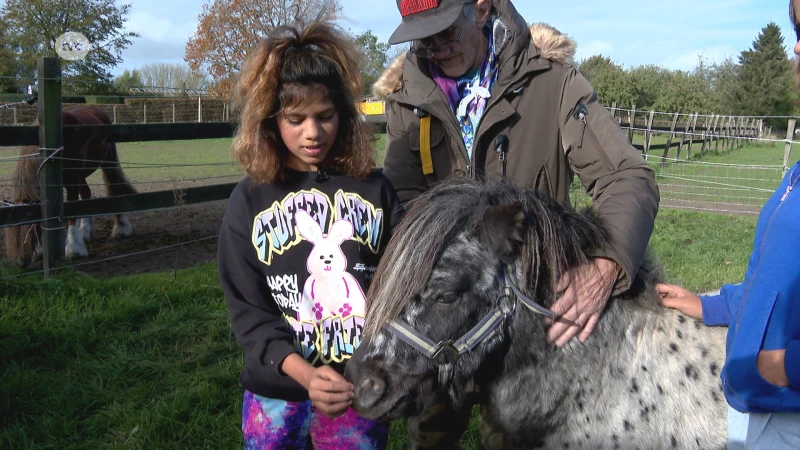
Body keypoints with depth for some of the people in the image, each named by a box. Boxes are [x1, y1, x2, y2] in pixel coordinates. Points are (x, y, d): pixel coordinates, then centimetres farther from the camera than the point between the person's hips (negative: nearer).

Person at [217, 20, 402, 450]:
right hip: (277, 391, 0)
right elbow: (247, 308, -6)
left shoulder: (375, 189, -2)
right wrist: (305, 374, -20)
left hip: (361, 390, 0)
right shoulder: (249, 201, -3)